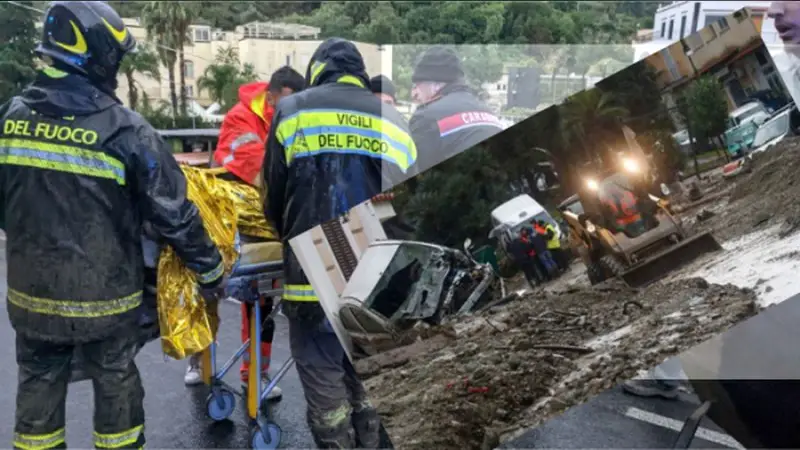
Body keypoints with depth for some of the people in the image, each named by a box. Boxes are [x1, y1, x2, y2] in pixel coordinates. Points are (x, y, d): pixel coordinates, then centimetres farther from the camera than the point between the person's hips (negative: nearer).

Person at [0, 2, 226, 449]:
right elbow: (174, 214, -16)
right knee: (116, 386, 14)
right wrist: (211, 270, -3)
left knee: (39, 385, 19)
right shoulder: (124, 130, -18)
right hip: (105, 296, -4)